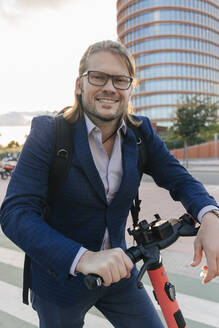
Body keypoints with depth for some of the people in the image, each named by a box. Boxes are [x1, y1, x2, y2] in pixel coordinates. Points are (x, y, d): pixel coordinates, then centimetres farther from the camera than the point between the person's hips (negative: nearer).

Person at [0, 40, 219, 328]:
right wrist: (83, 258, -38)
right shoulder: (48, 133, -18)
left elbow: (179, 179, -4)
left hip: (118, 271, 3)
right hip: (60, 276, -2)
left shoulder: (141, 132, -6)